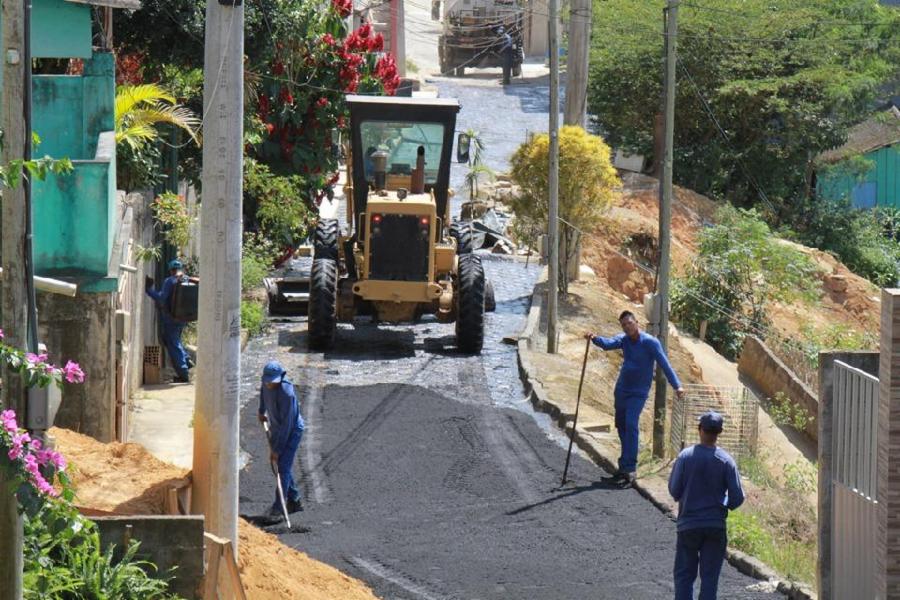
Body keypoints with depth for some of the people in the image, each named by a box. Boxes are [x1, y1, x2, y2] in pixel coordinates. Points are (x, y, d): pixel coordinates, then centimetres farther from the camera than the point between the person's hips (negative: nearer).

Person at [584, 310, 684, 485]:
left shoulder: (650, 342, -14)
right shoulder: (623, 339, 0)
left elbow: (664, 364, -18)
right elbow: (608, 344, -18)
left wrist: (676, 385, -24)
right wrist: (595, 339, -40)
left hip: (638, 392, -6)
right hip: (622, 390, 6)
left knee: (631, 425, -18)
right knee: (621, 425, 11)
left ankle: (629, 467, -20)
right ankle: (626, 464, 25)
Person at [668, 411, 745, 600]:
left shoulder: (685, 456, -8)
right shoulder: (726, 460, -6)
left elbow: (674, 490, -3)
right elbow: (737, 497, -5)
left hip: (688, 525, 0)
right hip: (716, 526, 0)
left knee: (684, 575, 7)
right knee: (709, 577, 5)